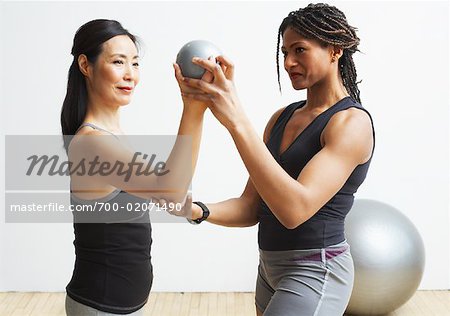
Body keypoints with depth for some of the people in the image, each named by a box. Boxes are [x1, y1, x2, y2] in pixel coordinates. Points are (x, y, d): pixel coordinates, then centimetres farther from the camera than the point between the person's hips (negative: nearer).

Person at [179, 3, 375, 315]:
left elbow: (296, 209, -29)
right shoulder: (282, 117, 8)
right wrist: (199, 211, -15)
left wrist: (237, 121, -34)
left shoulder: (353, 122, -15)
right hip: (271, 267, 8)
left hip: (314, 273, -7)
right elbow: (251, 208, 5)